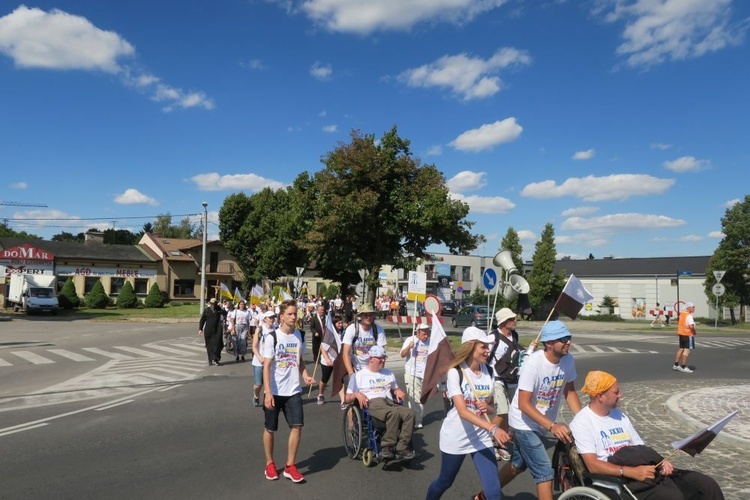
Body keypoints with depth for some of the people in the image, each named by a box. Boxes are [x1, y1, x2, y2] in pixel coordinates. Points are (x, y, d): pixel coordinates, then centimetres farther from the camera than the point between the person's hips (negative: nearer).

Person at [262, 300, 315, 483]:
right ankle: (270, 464, 30)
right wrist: (268, 392, -19)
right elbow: (266, 366, -12)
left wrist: (305, 375, -3)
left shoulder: (299, 335, 5)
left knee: (297, 426, -5)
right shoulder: (272, 337, -10)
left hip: (293, 391, 3)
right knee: (270, 429, 10)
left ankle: (290, 466, 10)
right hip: (274, 392, -3)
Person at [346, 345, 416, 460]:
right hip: (372, 403, -5)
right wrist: (357, 394, -10)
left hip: (390, 402, 5)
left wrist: (398, 391, 10)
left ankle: (401, 448, -30)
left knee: (409, 413, -29)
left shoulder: (388, 373, 30)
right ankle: (387, 447, -29)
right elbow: (348, 398, 12)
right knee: (394, 413, -37)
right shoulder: (358, 375, 15)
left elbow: (396, 389, 35)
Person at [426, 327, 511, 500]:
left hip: (481, 438, 4)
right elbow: (462, 411, -28)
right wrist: (493, 428, -40)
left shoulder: (488, 371, -2)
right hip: (456, 437, -3)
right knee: (444, 482, 17)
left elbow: (492, 407, 9)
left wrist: (487, 408, -16)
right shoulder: (455, 372, -18)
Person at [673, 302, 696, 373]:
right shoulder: (689, 316, -17)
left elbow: (679, 324, 19)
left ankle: (676, 365, 23)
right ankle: (683, 367, -3)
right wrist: (694, 332, -10)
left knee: (681, 348, 17)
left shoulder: (682, 314, 10)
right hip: (688, 334, -9)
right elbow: (691, 326, -27)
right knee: (687, 349, -4)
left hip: (681, 333, 9)